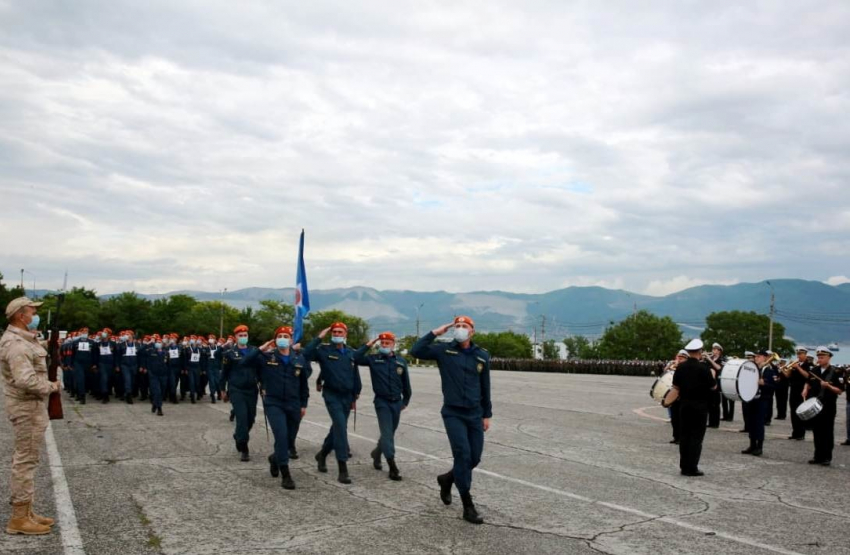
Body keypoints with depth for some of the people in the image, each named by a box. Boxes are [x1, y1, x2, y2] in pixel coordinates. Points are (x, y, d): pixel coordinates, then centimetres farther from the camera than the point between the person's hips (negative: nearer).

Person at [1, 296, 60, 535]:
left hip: (30, 405, 11)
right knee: (26, 460, -5)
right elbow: (25, 380, -30)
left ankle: (24, 511, 25)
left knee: (25, 459, 16)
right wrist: (50, 387, -17)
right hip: (27, 407, -11)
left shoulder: (22, 339, 13)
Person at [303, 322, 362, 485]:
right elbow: (307, 354, -23)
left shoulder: (351, 353, 9)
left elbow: (355, 375, 15)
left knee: (338, 428, 16)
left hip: (347, 396, 6)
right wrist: (319, 338, -19)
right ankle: (343, 469, -18)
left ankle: (322, 454, 41)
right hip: (332, 395, -6)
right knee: (341, 426, -18)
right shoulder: (324, 350, -5)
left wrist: (355, 396, 15)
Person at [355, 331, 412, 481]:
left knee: (390, 432, 15)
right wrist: (368, 345, -12)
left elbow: (406, 383, 11)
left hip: (396, 402, 3)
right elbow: (356, 358, -15)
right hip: (382, 402, -3)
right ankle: (393, 467, -12)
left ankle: (377, 453, 41)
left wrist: (406, 400, 15)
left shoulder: (401, 362, 3)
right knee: (387, 432, -10)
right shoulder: (374, 359, -2)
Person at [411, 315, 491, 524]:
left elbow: (485, 386, 10)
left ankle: (447, 479, 38)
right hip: (453, 413, -4)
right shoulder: (444, 350, -3)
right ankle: (468, 507, -6)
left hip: (475, 414, 4)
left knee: (474, 458, 8)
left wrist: (487, 414, 11)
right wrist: (435, 333, -14)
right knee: (462, 454, -15)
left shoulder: (482, 355, 3)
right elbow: (416, 351, -16)